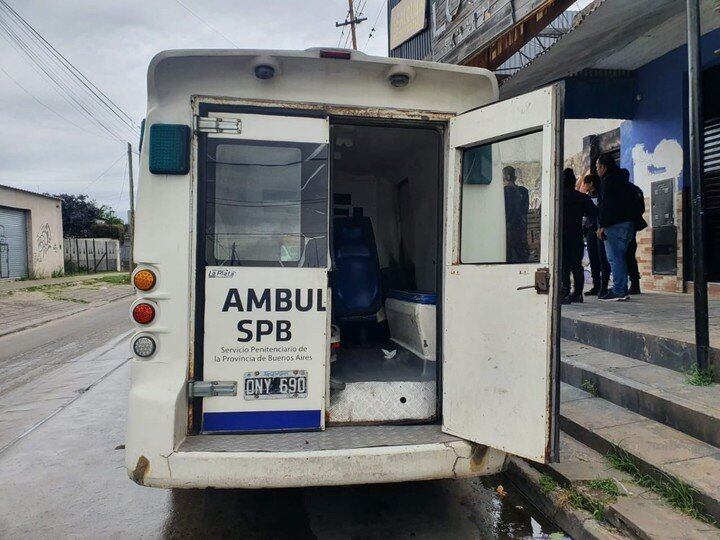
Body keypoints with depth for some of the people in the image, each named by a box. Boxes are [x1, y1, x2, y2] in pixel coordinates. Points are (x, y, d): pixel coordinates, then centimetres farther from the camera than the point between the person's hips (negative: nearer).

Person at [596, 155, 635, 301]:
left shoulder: (607, 181, -7)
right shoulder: (623, 179, 21)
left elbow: (606, 205, -17)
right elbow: (632, 203, 22)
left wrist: (602, 226, -17)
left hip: (614, 224, -10)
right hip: (628, 222, 10)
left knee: (614, 258, -9)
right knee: (621, 258, 13)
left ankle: (618, 292, -10)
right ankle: (623, 291, 16)